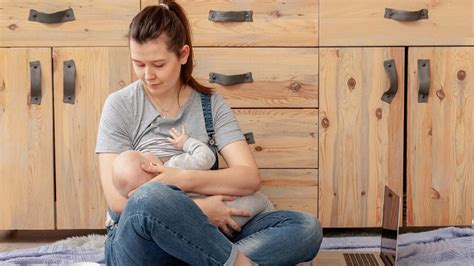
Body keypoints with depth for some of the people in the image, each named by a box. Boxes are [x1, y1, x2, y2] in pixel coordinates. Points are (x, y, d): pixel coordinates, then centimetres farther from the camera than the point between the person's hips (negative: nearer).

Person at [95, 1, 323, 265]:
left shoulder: (211, 104, 7)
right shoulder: (120, 105, 0)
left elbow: (250, 177, -5)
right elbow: (118, 199, -8)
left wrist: (183, 180, -20)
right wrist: (198, 209, -16)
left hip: (197, 237, 3)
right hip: (138, 240, -3)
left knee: (307, 227, -17)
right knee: (150, 198, -39)